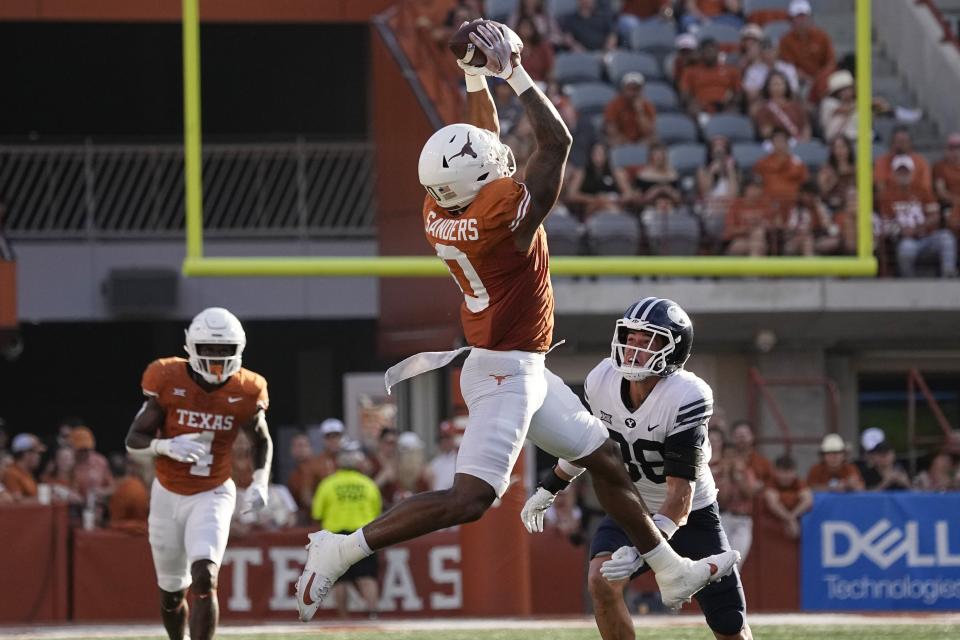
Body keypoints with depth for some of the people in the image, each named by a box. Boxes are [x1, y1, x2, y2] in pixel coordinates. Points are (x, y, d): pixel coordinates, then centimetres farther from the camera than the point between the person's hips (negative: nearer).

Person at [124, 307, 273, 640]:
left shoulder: (245, 392, -9)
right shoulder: (168, 382, -14)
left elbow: (261, 441, 11)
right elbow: (134, 441, -11)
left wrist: (259, 482, -5)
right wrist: (166, 446, -32)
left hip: (213, 496, -1)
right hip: (168, 495, 1)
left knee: (204, 580, -22)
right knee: (172, 592, 14)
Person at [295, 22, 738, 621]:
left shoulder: (442, 209, -2)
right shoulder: (505, 215, -25)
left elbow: (486, 146, 17)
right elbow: (557, 141, -17)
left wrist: (478, 73, 17)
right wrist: (514, 73, -12)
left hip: (520, 370, 10)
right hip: (505, 374, -10)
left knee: (606, 459, 19)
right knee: (469, 499, -14)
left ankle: (673, 570, 30)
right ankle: (340, 550, -14)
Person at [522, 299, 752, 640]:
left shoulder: (687, 398, -31)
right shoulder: (603, 381, -16)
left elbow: (681, 491, -33)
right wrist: (547, 490, 15)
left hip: (689, 513, -3)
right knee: (601, 581, -26)